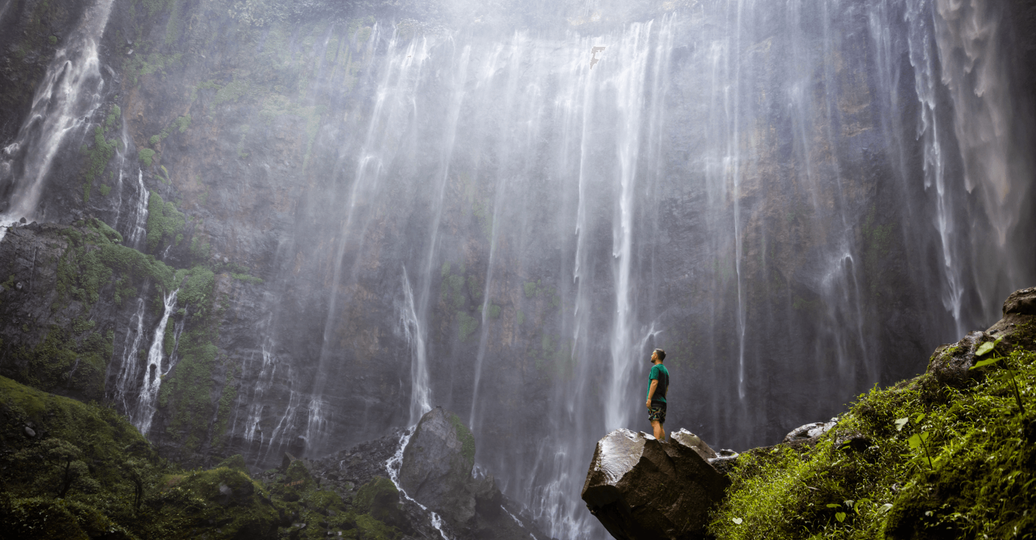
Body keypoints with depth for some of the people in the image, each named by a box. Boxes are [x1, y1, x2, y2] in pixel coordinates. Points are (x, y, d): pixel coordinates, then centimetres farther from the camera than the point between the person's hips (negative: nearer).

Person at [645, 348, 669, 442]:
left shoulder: (655, 368, -6)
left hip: (655, 400, -9)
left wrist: (649, 398, -19)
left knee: (655, 423, -17)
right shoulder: (665, 370, 21)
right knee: (661, 425, 8)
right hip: (662, 401, 9)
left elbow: (654, 383, -17)